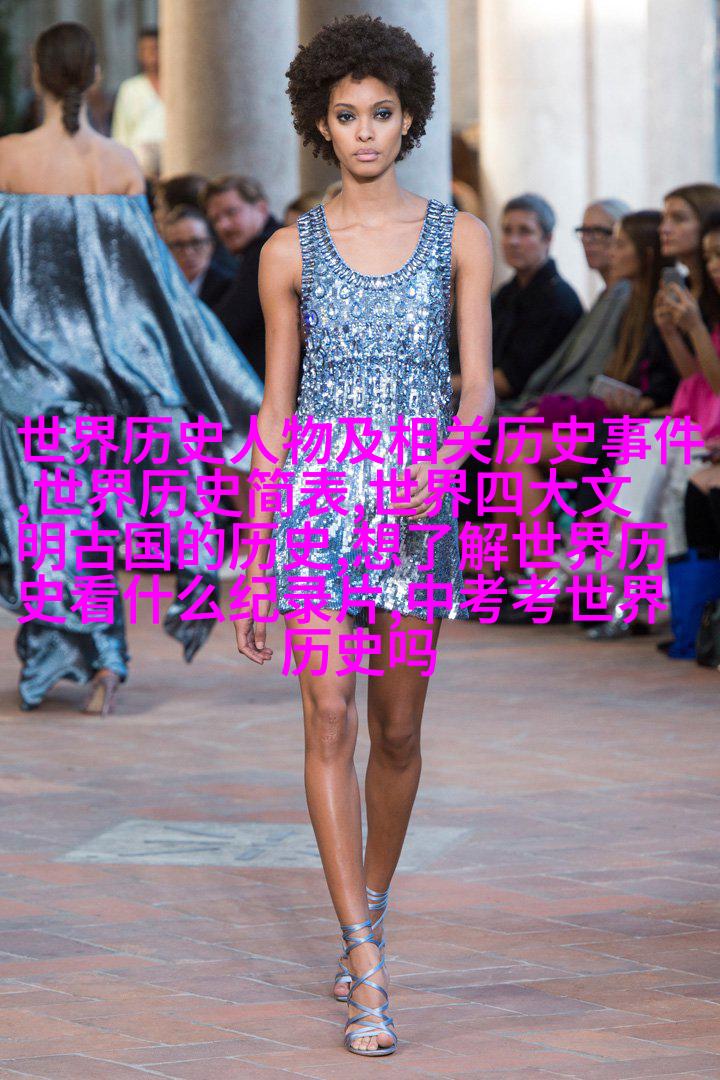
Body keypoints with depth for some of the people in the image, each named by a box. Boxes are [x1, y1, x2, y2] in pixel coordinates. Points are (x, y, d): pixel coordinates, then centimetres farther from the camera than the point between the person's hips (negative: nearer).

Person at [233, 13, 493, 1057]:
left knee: (398, 730, 8)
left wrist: (441, 467, -22)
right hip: (316, 497, -1)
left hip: (418, 505, 1)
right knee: (330, 718, -13)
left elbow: (479, 386, -1)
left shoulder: (458, 237, 4)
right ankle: (367, 969, -15)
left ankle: (369, 916, 31)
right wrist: (253, 563, 5)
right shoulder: (291, 252, 3)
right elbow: (276, 406, 6)